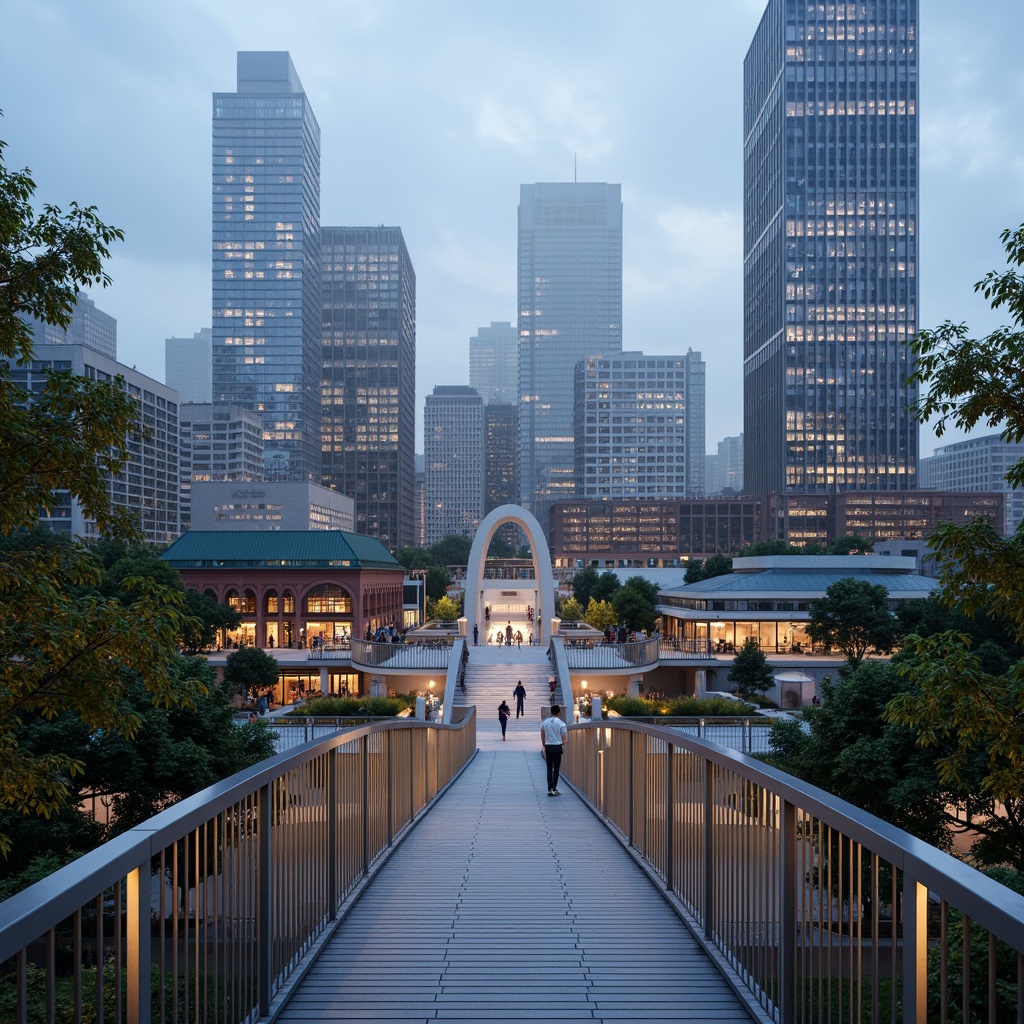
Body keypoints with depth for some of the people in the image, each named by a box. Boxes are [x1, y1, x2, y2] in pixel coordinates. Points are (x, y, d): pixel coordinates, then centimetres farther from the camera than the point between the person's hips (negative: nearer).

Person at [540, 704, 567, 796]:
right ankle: (554, 789, 2)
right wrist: (564, 747, 9)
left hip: (548, 747, 3)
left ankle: (550, 789, 6)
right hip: (557, 747, -3)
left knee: (549, 768, 8)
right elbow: (563, 737, -5)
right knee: (556, 769, 3)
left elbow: (542, 737, 8)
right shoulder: (561, 724, -7)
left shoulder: (545, 722, 2)